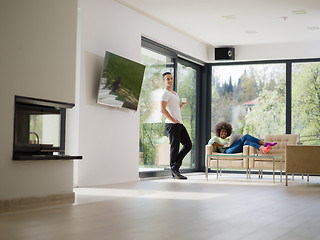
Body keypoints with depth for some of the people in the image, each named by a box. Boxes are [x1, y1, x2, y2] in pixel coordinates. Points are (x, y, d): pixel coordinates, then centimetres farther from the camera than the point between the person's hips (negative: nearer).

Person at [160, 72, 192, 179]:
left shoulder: (175, 93, 24)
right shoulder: (165, 93, -6)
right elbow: (163, 110, -18)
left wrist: (182, 105, 13)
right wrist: (173, 120, -19)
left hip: (179, 124, 9)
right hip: (172, 125, -9)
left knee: (188, 145, 6)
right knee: (174, 148, -5)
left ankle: (175, 166, 10)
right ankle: (175, 171, 3)